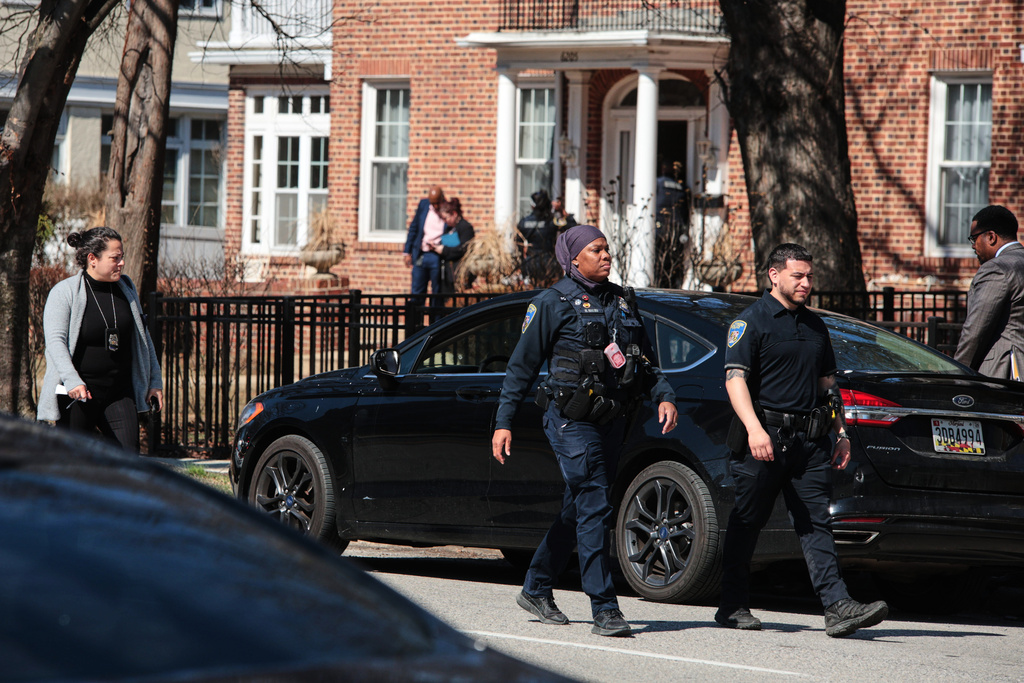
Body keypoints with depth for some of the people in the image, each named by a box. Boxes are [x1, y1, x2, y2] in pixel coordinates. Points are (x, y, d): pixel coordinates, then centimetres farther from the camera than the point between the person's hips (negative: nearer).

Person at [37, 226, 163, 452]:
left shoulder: (126, 288, 9)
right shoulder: (65, 292, -8)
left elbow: (142, 337, 20)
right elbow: (55, 341, -18)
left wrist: (154, 381, 17)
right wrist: (72, 381, -33)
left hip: (119, 392, 4)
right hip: (77, 395, -4)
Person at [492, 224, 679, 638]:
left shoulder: (623, 301, 17)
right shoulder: (553, 302, -1)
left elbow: (644, 362, 23)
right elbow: (521, 366, 0)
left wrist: (664, 397, 5)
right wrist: (504, 422, -4)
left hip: (612, 418, 7)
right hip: (572, 420, -7)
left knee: (578, 511, 13)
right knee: (593, 509, -13)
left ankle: (536, 590, 28)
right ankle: (604, 610, -14)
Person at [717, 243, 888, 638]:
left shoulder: (815, 327, 19)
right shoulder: (751, 321, -2)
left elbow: (827, 384, 26)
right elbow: (735, 379, -12)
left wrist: (841, 432, 17)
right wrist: (754, 428, -25)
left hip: (810, 442, 5)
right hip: (765, 439, -5)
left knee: (816, 524, -3)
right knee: (746, 524, 4)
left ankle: (838, 607, -13)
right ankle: (734, 607, 13)